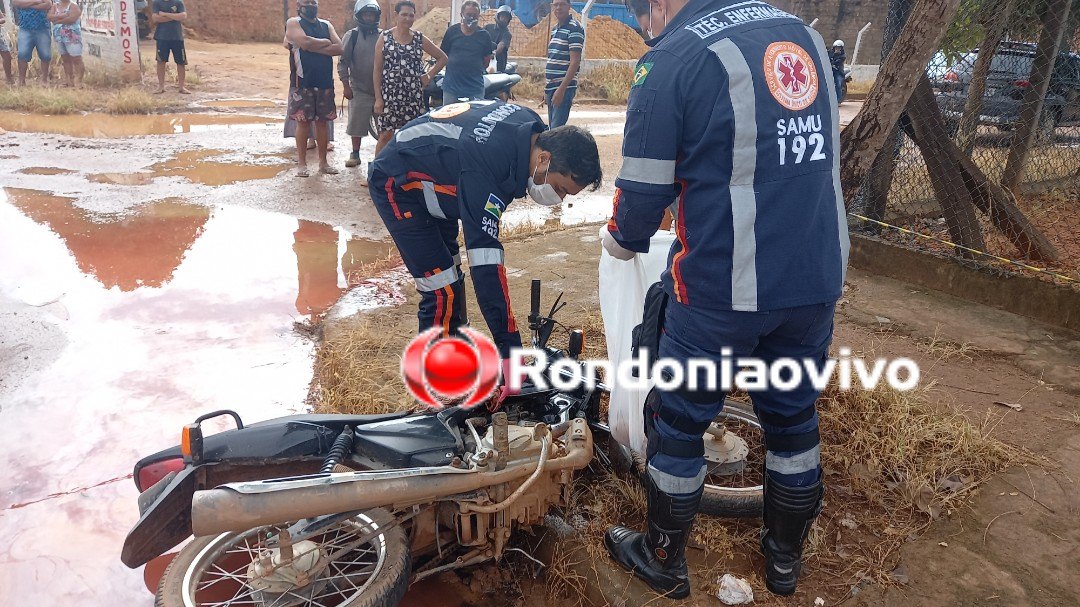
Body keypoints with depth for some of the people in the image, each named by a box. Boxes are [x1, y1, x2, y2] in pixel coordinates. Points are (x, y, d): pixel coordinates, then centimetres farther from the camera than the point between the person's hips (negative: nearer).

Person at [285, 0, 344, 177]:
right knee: (303, 121, -2)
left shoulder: (327, 25, 13)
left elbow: (339, 48, -2)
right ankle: (301, 163, 6)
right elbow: (305, 43, -19)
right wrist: (325, 43, -4)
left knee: (322, 121, 8)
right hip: (303, 82, -4)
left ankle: (323, 162, 17)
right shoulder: (293, 23, -1)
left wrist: (314, 47, -11)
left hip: (325, 82, 4)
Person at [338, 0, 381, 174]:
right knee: (357, 124, 3)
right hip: (359, 89, -2)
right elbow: (342, 62, -2)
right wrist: (346, 86, -8)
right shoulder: (352, 36, -2)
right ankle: (355, 154, 16)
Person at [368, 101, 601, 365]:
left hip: (430, 180, 9)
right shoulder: (484, 166, -39)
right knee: (442, 293, -12)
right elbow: (486, 263, -42)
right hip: (397, 186, -9)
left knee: (451, 280, 15)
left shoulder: (530, 127, -13)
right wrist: (509, 351, -40)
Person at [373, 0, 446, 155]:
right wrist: (378, 98, -6)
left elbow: (442, 58, 14)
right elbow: (377, 69, 0)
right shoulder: (385, 38, 1)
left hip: (414, 96, 2)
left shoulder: (420, 39, 5)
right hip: (389, 94, -2)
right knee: (385, 136, -1)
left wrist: (429, 75, 1)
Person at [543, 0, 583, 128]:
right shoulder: (555, 29, 16)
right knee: (552, 127, 11)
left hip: (564, 88, -9)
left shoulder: (574, 28, -10)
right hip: (551, 87, 9)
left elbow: (575, 61, -16)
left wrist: (562, 88, -22)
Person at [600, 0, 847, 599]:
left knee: (678, 423, 13)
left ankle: (663, 561, 31)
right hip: (818, 281, 7)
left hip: (722, 289, -6)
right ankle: (785, 557, 40)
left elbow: (642, 195, -8)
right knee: (794, 416, 21)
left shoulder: (672, 58, -11)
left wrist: (619, 241, 12)